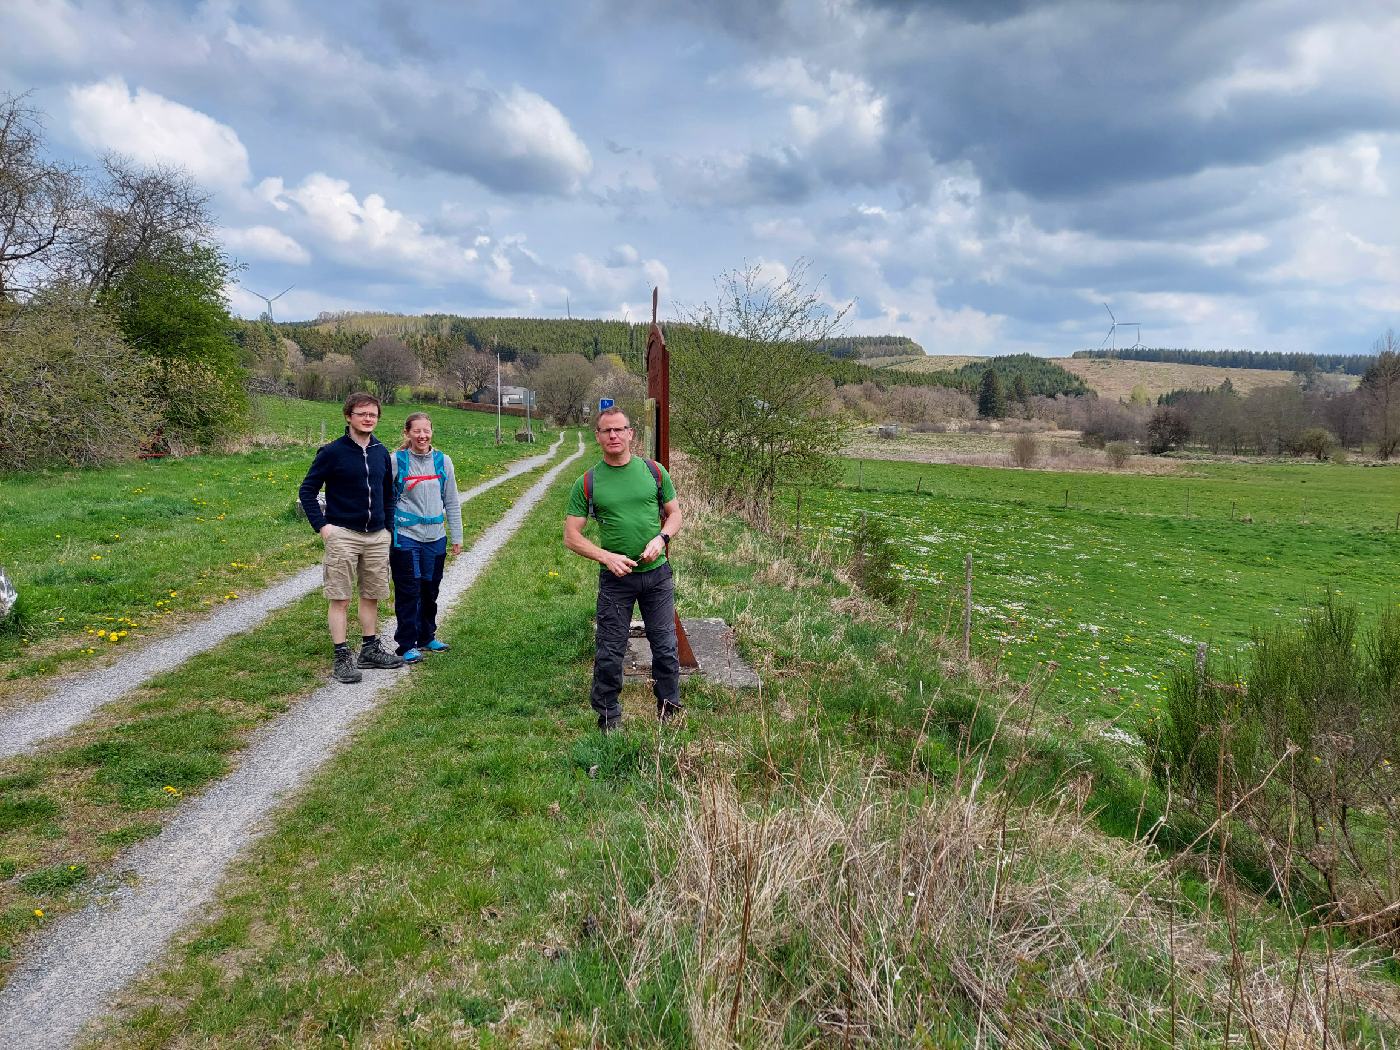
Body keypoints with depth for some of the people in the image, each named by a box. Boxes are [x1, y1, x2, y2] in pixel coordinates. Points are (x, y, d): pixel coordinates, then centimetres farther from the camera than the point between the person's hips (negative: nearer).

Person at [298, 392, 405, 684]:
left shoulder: (381, 453, 9)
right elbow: (307, 490, -3)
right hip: (343, 536, -5)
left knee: (371, 596, 13)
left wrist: (388, 526, 12)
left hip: (377, 537, 5)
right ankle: (343, 658, 5)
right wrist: (321, 525, -10)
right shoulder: (333, 452, -7)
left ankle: (370, 650, 25)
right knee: (340, 599, -1)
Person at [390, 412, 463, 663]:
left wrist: (457, 536, 11)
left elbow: (451, 501, 11)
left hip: (435, 537, 4)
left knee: (430, 590, 13)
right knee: (408, 591, -1)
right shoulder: (397, 461, -5)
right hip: (406, 537, -3)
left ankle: (427, 637, 29)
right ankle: (407, 645, 9)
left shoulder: (443, 461, 4)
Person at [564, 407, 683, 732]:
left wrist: (661, 538, -10)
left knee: (665, 647, 8)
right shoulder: (587, 483, -2)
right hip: (615, 577, -1)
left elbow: (675, 514, 10)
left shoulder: (654, 471, 3)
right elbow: (571, 537, -2)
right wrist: (607, 557, -15)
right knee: (609, 653, 5)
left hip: (657, 573, 1)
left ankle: (669, 710, 26)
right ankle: (608, 718, 22)